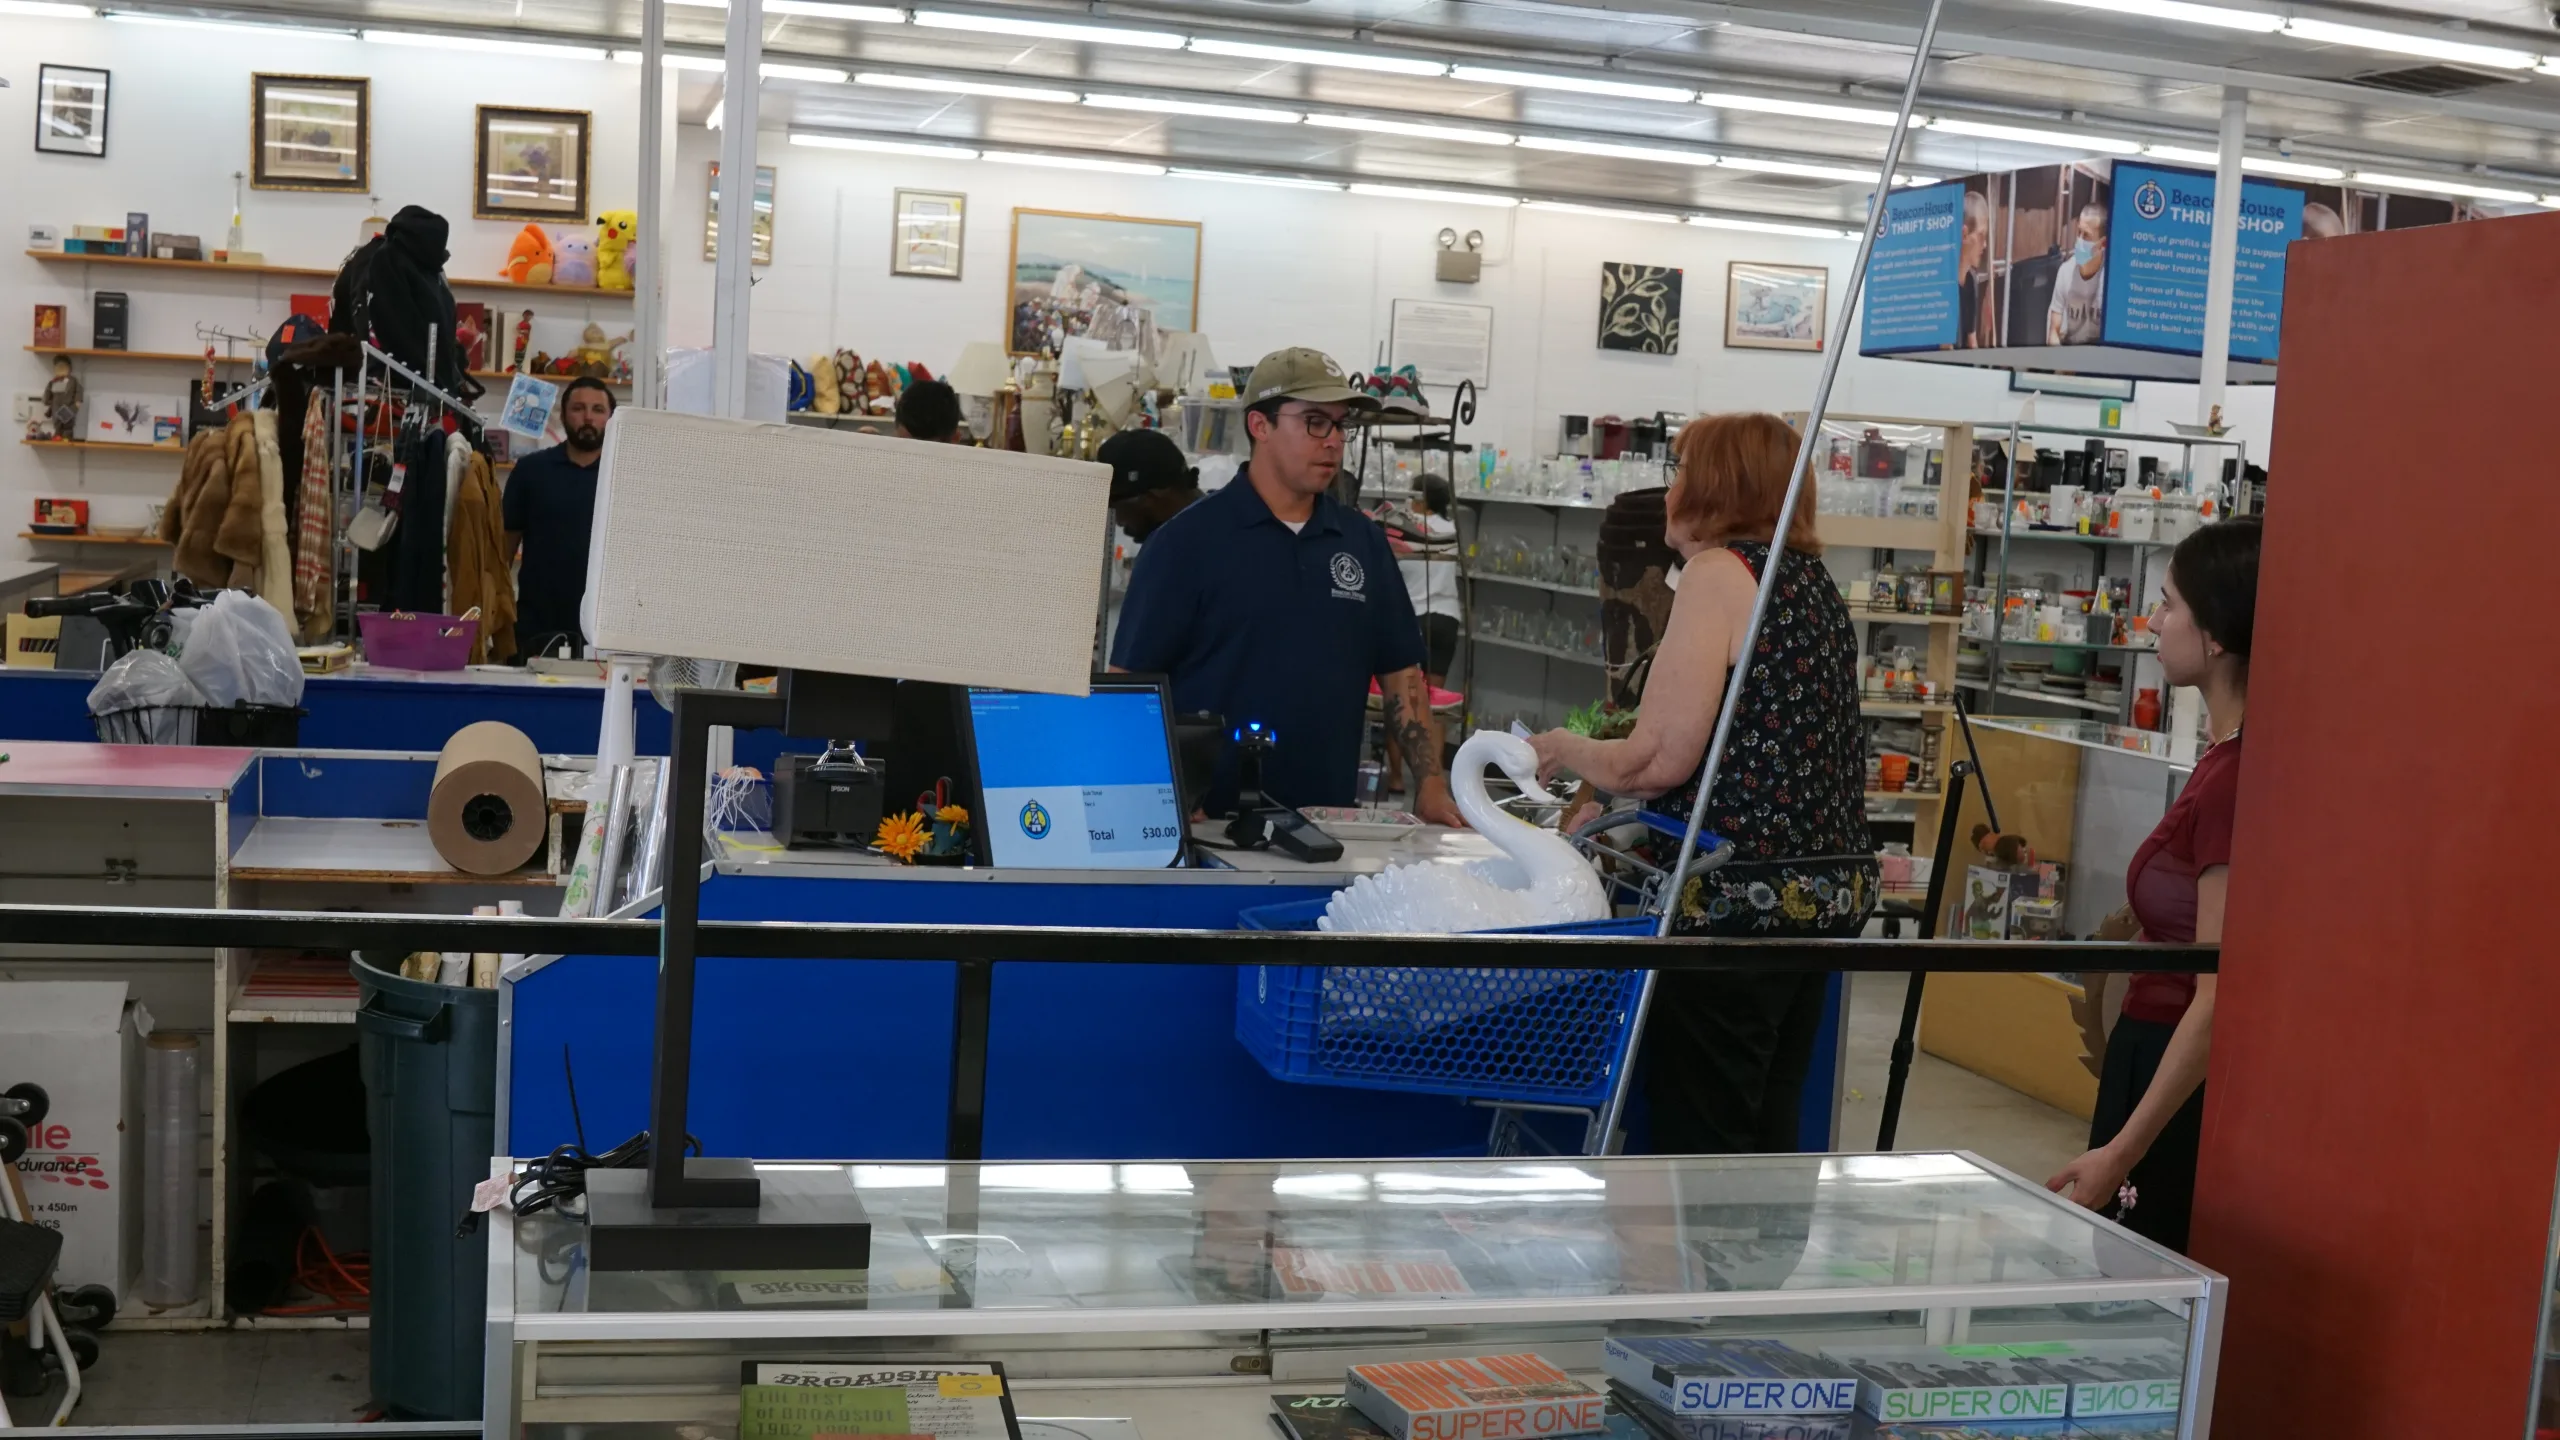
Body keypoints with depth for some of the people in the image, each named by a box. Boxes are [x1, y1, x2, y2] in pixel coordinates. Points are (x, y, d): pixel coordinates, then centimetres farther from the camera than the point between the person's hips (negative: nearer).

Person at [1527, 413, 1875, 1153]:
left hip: (1743, 894, -9)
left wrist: (1565, 748, 3)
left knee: (1701, 1143, -2)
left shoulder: (1720, 572, -11)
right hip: (1830, 888, 9)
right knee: (1767, 1133, 14)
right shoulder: (1810, 579, 15)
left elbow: (1659, 760, -16)